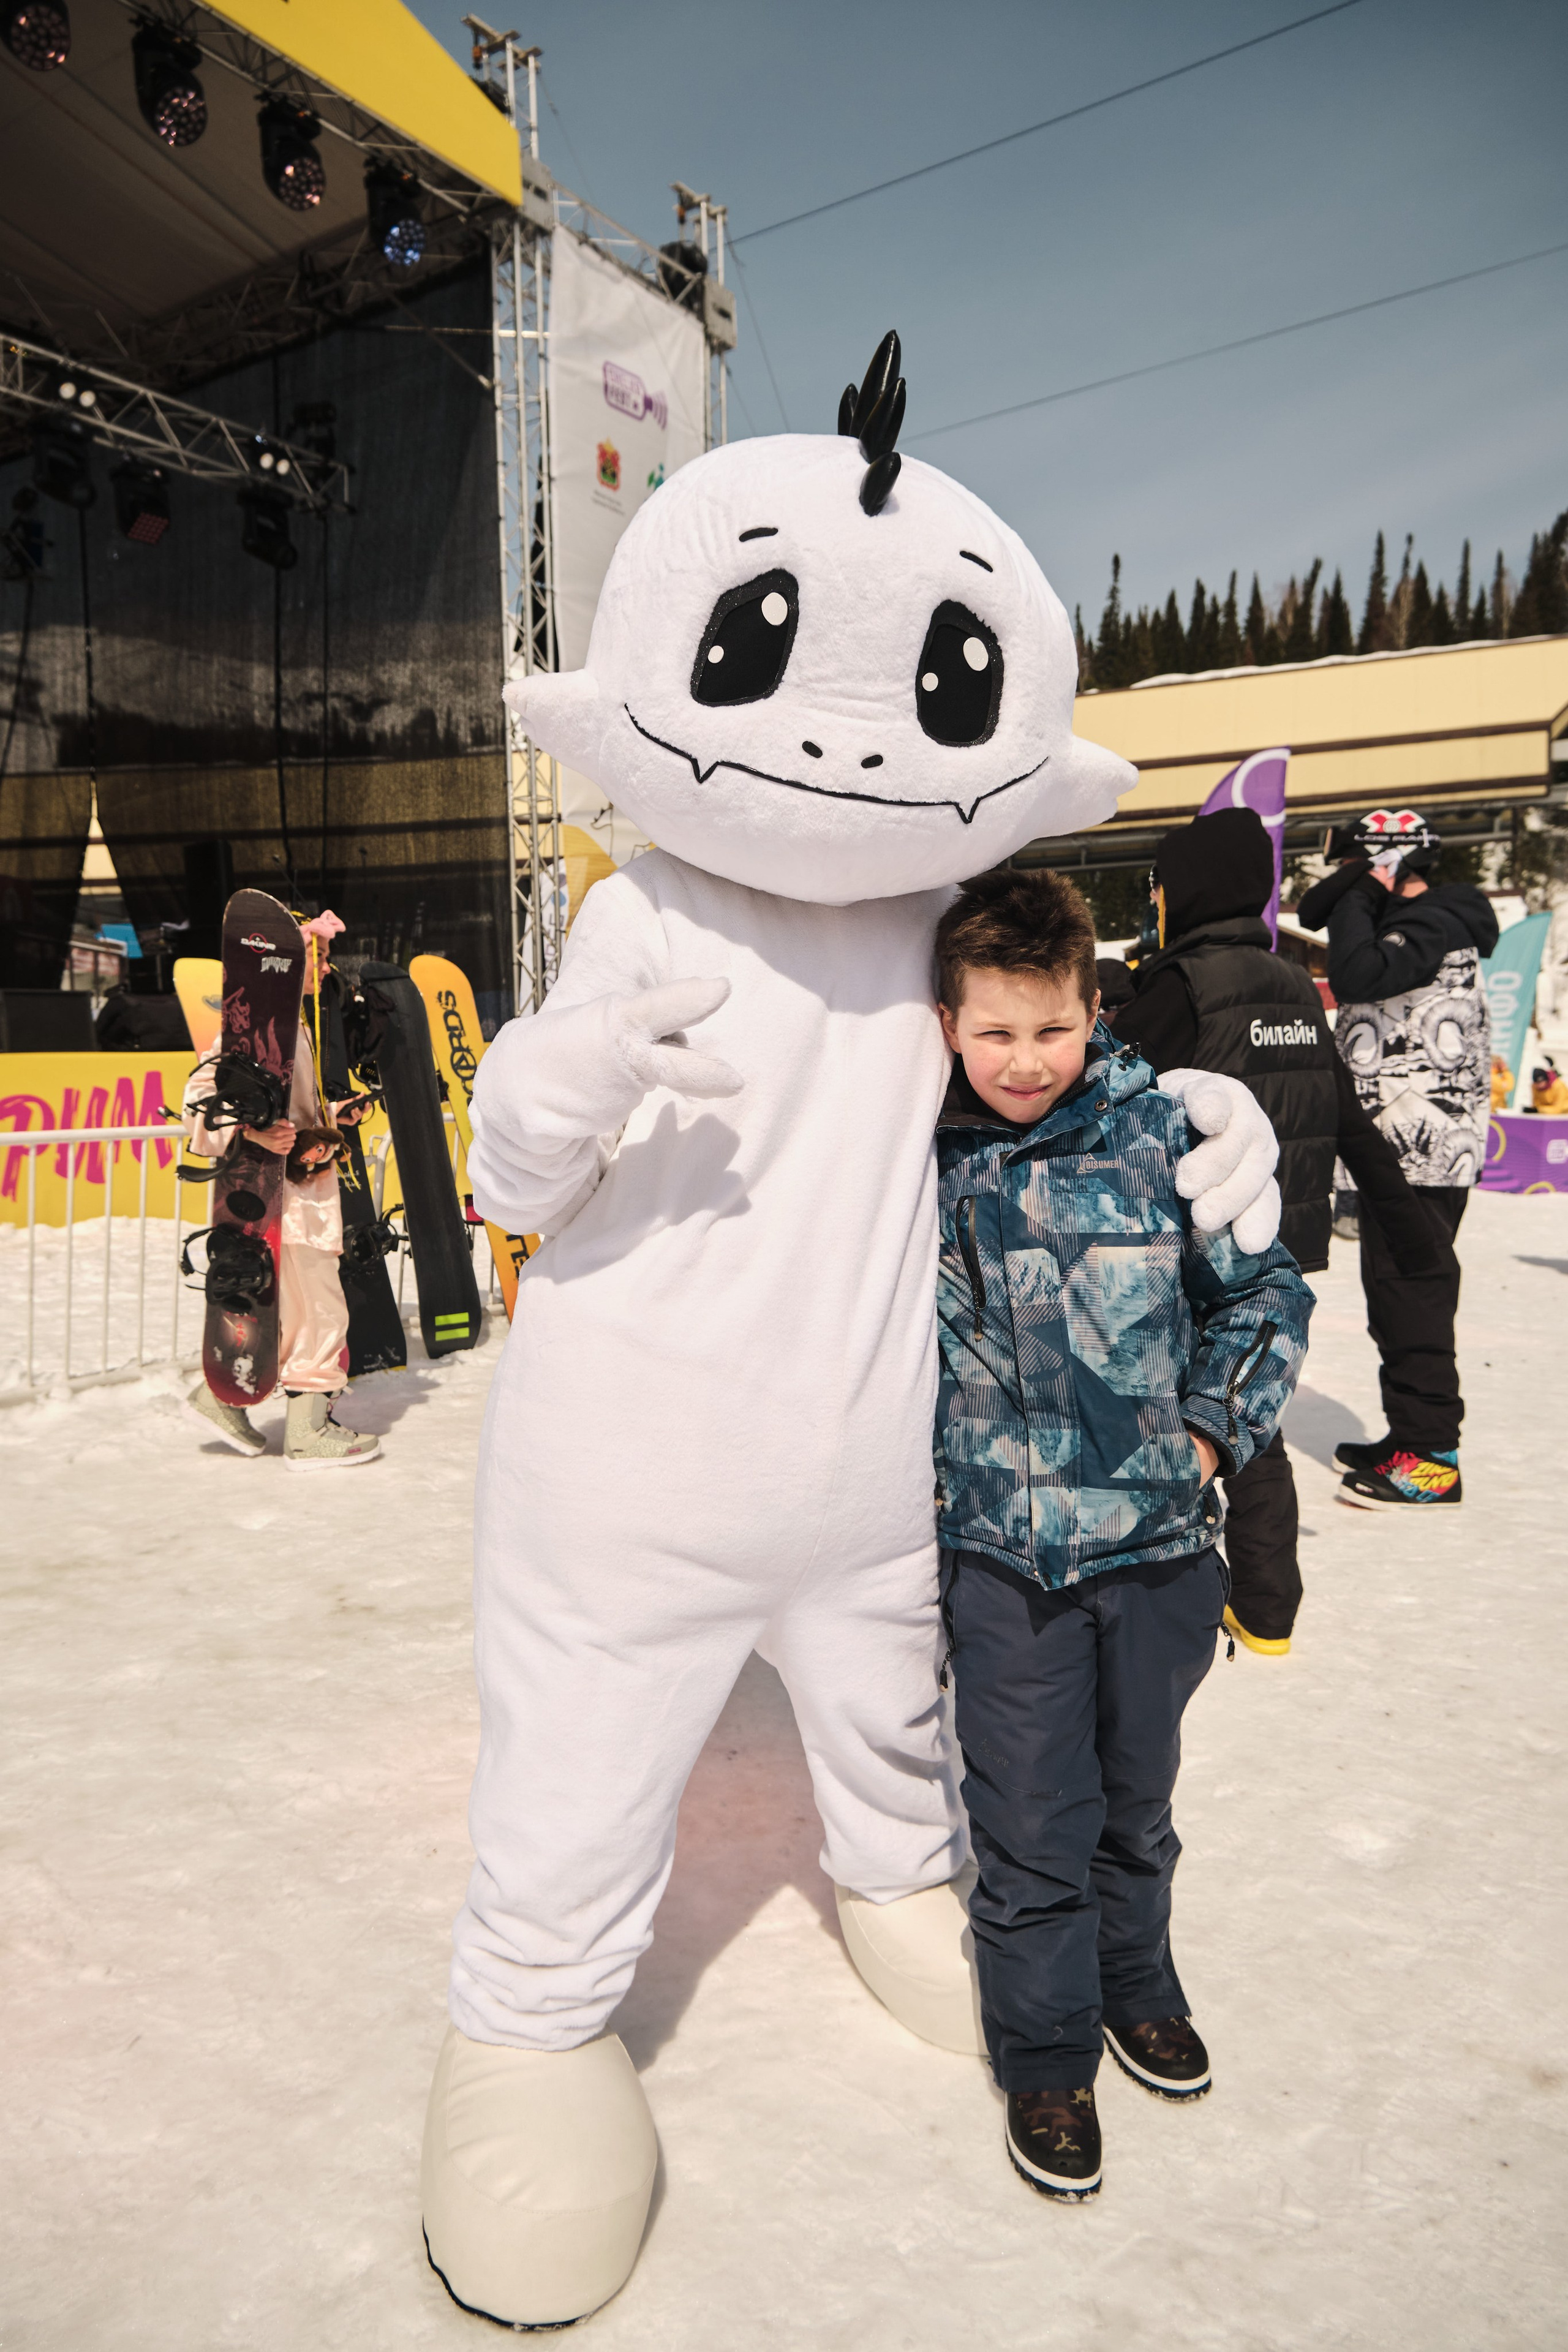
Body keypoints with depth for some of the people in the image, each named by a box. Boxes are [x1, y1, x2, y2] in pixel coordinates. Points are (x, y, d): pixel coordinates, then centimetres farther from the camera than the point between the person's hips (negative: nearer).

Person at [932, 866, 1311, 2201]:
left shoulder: (1158, 1132, -7)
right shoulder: (922, 1162, -4)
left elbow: (1267, 1296, 2)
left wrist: (1210, 1435, -4)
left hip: (1156, 1540, 1)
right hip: (1002, 1551, 0)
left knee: (1135, 1796, 21)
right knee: (1029, 1827, 7)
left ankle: (1136, 1982, 47)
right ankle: (1047, 2057, 30)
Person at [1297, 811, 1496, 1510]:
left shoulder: (1433, 925, -14)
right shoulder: (1409, 918, 17)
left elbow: (1356, 978, -28)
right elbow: (1313, 911, 17)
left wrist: (1359, 897, -15)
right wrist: (1350, 894, -2)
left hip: (1421, 1147, -10)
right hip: (1398, 1143, 10)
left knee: (1411, 1293, -7)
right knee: (1395, 1291, 16)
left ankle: (1432, 1459, 0)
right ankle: (1410, 1435, 27)